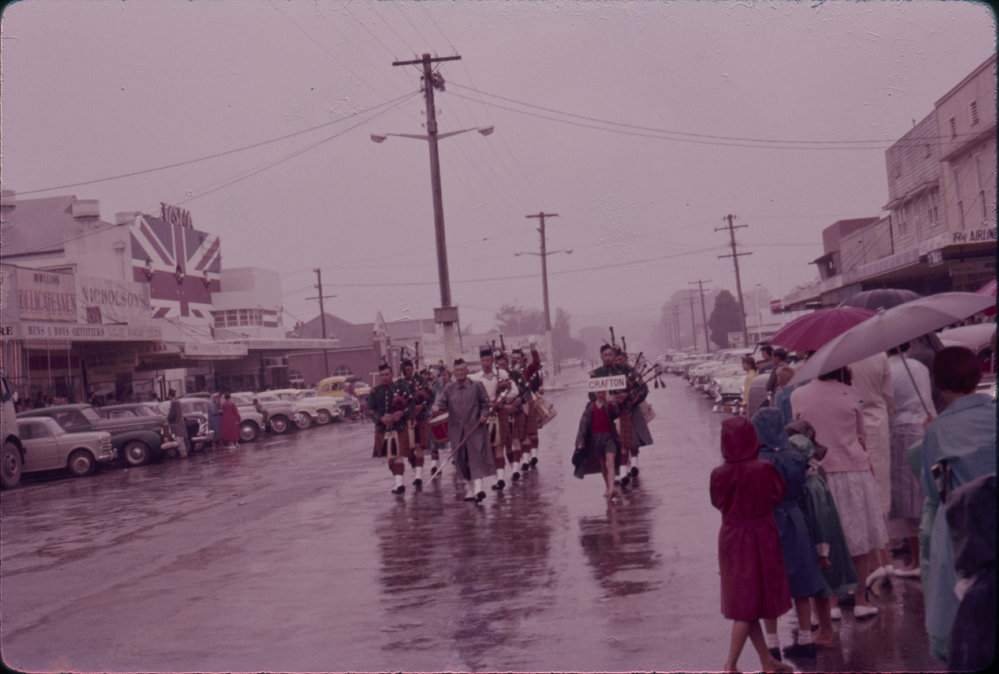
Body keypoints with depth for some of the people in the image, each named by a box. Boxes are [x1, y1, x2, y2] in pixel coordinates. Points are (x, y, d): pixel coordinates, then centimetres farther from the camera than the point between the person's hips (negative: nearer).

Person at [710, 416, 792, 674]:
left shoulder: (719, 474, -12)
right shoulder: (763, 468, -17)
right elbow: (779, 495, -1)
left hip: (731, 540, 3)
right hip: (761, 539, -3)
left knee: (742, 603, 15)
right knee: (748, 605, 5)